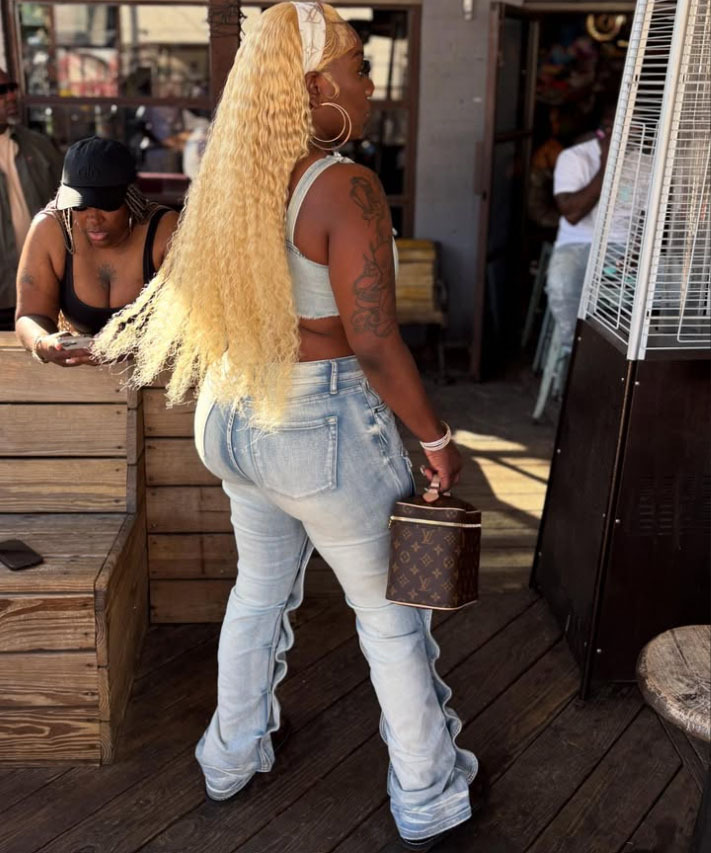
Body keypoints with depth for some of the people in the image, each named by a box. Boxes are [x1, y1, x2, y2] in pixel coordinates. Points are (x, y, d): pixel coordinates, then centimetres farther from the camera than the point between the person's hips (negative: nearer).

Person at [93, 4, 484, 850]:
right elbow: (374, 342, -24)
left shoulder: (228, 179, 3)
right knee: (390, 612, 12)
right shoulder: (346, 188, -21)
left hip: (236, 421, 8)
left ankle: (232, 755, 47)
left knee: (260, 587, 27)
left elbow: (198, 300, 12)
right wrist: (437, 438, -12)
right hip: (325, 430, -7)